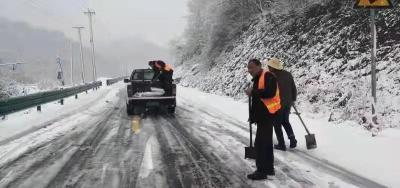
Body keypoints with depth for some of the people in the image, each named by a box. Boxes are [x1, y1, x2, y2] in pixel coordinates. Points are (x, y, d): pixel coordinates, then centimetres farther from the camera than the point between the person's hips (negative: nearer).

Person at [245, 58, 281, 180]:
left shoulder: (268, 76, -13)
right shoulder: (257, 79, 17)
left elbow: (270, 92, -29)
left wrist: (253, 92, -21)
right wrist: (252, 115, 15)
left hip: (267, 114, -10)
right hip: (263, 115, 11)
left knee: (260, 143, -9)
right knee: (266, 142, 16)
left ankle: (261, 171, -4)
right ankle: (269, 168, 26)